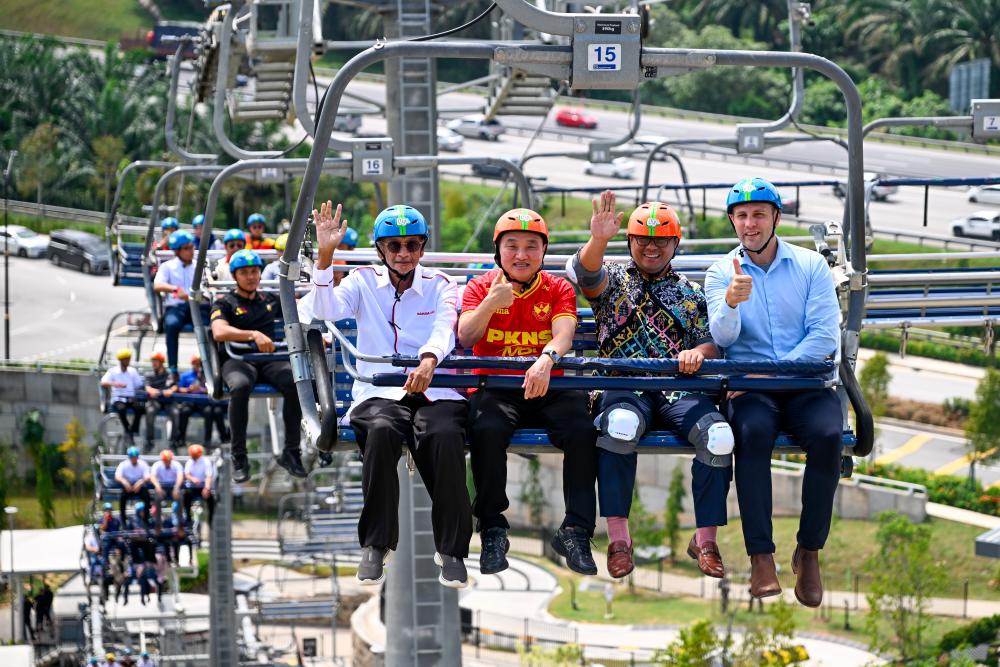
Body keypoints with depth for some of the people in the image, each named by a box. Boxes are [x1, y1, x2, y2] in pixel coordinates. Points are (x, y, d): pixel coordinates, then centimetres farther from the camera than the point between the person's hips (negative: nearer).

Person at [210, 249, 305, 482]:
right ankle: (239, 458, -30)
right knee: (240, 386, -39)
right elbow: (219, 332, -12)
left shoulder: (270, 300, 24)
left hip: (269, 359, 3)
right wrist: (254, 335, -26)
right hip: (237, 359, -3)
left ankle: (291, 452, -22)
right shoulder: (225, 303, 9)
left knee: (295, 383, -30)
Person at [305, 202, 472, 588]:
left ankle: (452, 549, -20)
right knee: (381, 431, -36)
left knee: (445, 436, -34)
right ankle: (375, 544, -23)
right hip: (378, 392, 0)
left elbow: (445, 329, -10)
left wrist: (429, 360, -33)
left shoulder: (440, 286, 11)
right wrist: (325, 255, -16)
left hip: (433, 389, 0)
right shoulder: (364, 282, 13)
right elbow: (325, 309, -5)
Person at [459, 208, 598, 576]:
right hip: (495, 389, -1)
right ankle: (492, 530, -19)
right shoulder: (481, 287, 9)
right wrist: (492, 303, -23)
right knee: (487, 430, -35)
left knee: (582, 431, -30)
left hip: (547, 387, 1)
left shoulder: (558, 289, 8)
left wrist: (546, 359, -35)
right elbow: (466, 338, -6)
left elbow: (563, 335, -12)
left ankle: (576, 531, -20)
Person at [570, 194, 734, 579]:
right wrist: (598, 240, -31)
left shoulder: (691, 293, 23)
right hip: (625, 388, -2)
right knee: (620, 424, -39)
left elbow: (712, 344, 14)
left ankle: (706, 539, -16)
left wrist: (698, 352, -12)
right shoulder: (614, 280, 16)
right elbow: (586, 273, -8)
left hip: (679, 389, 2)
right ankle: (618, 537, -30)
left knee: (719, 435, -30)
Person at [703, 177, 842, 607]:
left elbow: (825, 336, -3)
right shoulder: (722, 273, 10)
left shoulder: (811, 266, 8)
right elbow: (723, 338, -6)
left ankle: (809, 552, -17)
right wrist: (731, 303, -29)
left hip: (805, 384, 0)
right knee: (753, 431, -34)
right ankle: (761, 556, -30)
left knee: (827, 433, -31)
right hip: (750, 390, 0)